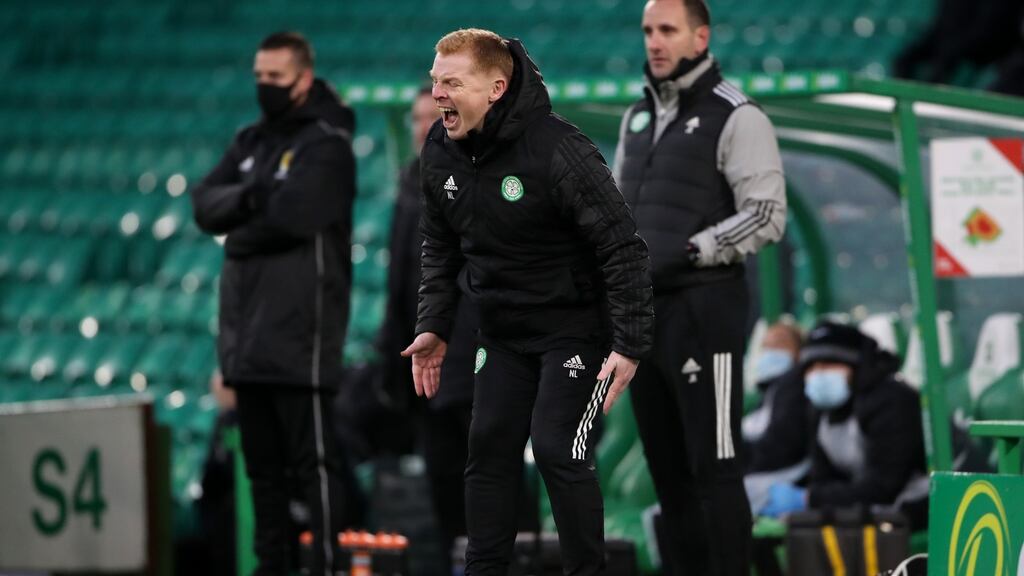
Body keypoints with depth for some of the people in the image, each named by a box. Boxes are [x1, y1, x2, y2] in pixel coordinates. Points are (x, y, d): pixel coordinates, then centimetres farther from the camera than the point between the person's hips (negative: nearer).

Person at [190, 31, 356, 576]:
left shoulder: (326, 145, -7)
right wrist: (249, 198, -13)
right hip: (248, 330, 8)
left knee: (312, 459, -8)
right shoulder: (251, 142, 17)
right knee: (262, 462, 12)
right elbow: (205, 205, 6)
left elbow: (292, 215, -20)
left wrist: (239, 233, -3)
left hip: (298, 332, -8)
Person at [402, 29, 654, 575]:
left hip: (575, 328, -7)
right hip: (503, 333, 7)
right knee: (489, 449, 5)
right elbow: (440, 246, 12)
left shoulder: (557, 151, -25)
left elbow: (623, 249, -21)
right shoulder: (440, 151, -5)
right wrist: (433, 327, 6)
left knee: (557, 450, -13)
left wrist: (629, 345, -24)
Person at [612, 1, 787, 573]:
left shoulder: (736, 118, -7)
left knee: (714, 466, -8)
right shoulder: (639, 118, 16)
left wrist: (689, 252, -18)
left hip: (703, 309, -8)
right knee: (668, 467, 10)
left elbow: (767, 217, -13)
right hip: (644, 311, 8)